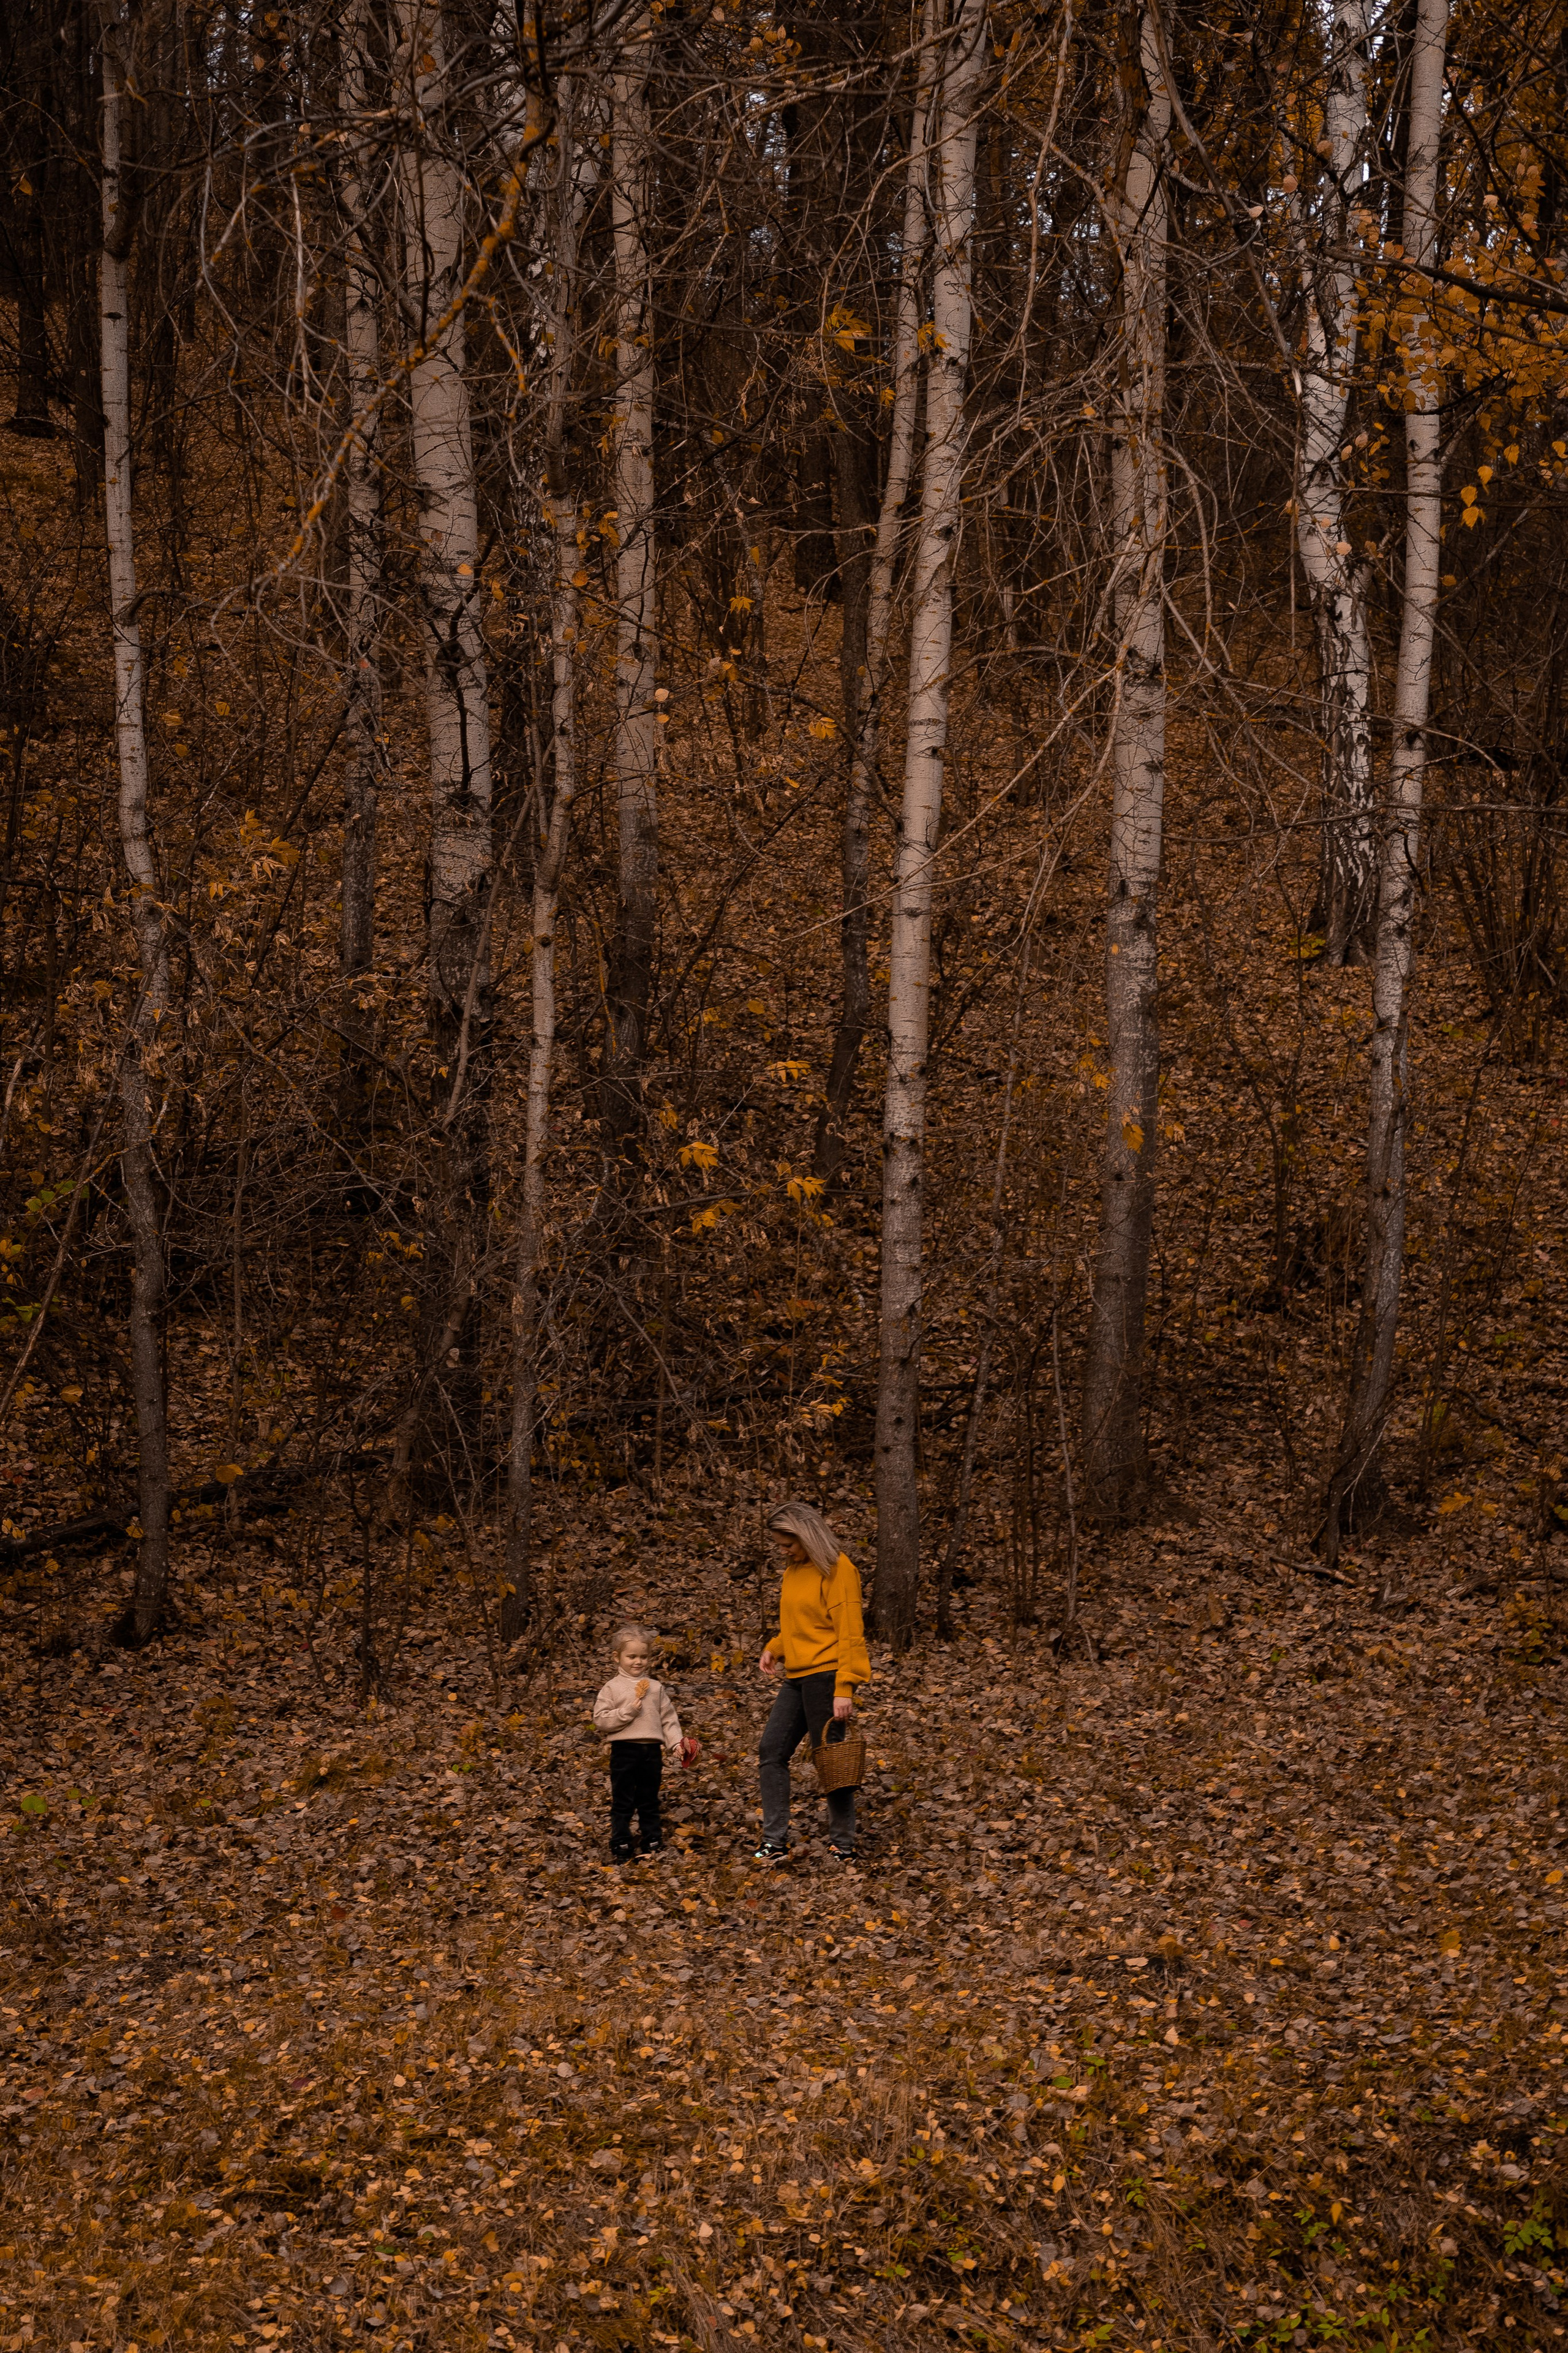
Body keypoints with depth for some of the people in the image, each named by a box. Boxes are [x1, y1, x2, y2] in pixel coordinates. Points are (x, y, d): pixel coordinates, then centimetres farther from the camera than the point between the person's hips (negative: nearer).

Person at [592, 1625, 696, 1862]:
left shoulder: (656, 1689, 9)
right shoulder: (612, 1688, -1)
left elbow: (668, 1718, 9)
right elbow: (600, 1720, -8)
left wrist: (676, 1743, -3)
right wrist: (627, 1712, -18)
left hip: (652, 1751, 3)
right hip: (624, 1751, -3)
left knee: (649, 1803, 14)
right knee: (622, 1803, 4)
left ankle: (653, 1844, 23)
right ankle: (621, 1847, 11)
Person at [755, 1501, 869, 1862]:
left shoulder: (837, 1570, -12)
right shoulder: (794, 1569, 15)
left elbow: (850, 1632, -17)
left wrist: (845, 1688, -22)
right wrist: (774, 1648, 7)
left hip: (826, 1675, -9)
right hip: (797, 1678, 9)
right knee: (771, 1752, 4)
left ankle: (843, 1846, 9)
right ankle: (775, 1841, 7)